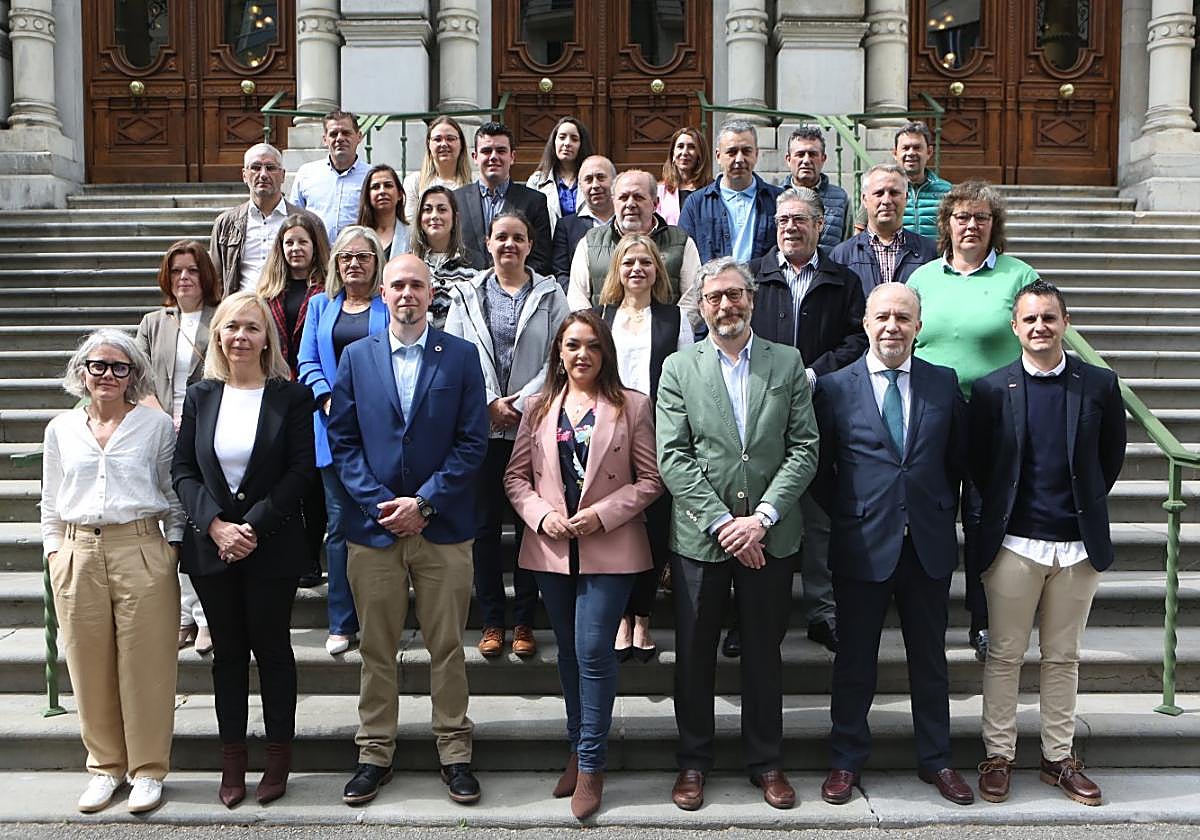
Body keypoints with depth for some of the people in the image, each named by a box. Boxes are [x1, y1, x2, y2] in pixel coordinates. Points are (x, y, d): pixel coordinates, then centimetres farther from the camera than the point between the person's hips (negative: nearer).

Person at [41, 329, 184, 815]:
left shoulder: (156, 425, 3)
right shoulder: (60, 430, 10)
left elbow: (175, 495, 5)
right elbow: (51, 504, 14)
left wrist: (171, 550, -1)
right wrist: (55, 555, 6)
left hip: (141, 552, -2)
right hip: (78, 557, 3)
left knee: (145, 664, 0)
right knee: (89, 665, 7)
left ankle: (148, 769, 14)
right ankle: (105, 766, 24)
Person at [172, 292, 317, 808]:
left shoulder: (291, 396, -4)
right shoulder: (200, 397, 5)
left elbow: (302, 471, -8)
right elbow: (183, 470, 2)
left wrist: (254, 526, -15)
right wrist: (216, 525, -12)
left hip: (271, 547, -3)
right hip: (210, 546, 3)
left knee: (271, 648, 7)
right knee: (227, 651, 12)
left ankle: (278, 757, 20)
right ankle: (232, 760, 23)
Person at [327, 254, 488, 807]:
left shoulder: (461, 356, 2)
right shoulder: (356, 357, 7)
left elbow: (473, 441, -3)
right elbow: (342, 440, 3)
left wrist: (424, 502, -11)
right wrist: (380, 503, -9)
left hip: (442, 527, -1)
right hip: (373, 526, 1)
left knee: (447, 647, 6)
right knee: (376, 649, 10)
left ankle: (454, 752, 19)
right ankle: (375, 754, 22)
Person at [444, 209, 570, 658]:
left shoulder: (550, 294, 6)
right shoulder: (467, 294, 9)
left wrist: (521, 403, -11)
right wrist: (489, 402, -9)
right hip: (481, 424, 1)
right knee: (485, 522, 4)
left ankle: (524, 621, 14)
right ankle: (492, 620, 15)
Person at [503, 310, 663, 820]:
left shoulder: (633, 406, -1)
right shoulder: (539, 408, 9)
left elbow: (651, 479, -3)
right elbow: (516, 475, 8)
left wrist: (603, 514, -14)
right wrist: (541, 515, -9)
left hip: (609, 549, -3)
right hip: (551, 547, 4)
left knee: (593, 651, -8)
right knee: (569, 651, 13)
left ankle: (590, 763, 6)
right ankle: (579, 749, 28)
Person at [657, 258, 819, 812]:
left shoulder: (787, 362, 4)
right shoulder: (678, 368, 1)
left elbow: (804, 449, -2)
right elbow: (672, 457, -6)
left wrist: (762, 516, -13)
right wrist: (721, 522, -14)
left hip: (770, 534, 1)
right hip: (699, 534, 0)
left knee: (764, 651, 12)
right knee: (694, 653, 9)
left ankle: (765, 761, 28)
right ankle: (693, 761, 26)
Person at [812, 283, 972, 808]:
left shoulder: (944, 384, 3)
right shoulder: (835, 387, -3)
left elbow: (957, 458, 12)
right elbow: (818, 467, 3)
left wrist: (941, 511, 7)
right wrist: (846, 516, 1)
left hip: (930, 545, 2)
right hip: (862, 545, -2)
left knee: (930, 657, 14)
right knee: (854, 658, 9)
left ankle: (936, 760, 30)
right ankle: (846, 760, 24)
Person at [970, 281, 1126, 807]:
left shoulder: (1099, 384, 2)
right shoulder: (991, 389, -2)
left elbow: (1112, 454, 12)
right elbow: (978, 462, 6)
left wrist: (1086, 505, 10)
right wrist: (1002, 511, 5)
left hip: (1079, 544, 2)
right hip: (1014, 543, -1)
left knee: (1063, 658, 12)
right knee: (1005, 656, 6)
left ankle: (1058, 757, 25)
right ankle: (998, 755, 18)